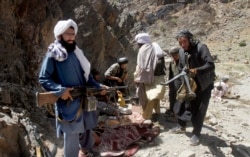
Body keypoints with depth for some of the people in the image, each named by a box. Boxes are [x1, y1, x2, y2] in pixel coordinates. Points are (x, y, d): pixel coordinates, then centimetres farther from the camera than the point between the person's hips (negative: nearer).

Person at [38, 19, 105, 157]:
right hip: (67, 102, -7)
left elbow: (86, 74, 15)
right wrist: (60, 90, -24)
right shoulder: (53, 54, -9)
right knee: (71, 133, 0)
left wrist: (97, 87, 6)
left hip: (84, 99, 7)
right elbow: (43, 78, -12)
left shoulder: (76, 52, 9)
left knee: (87, 127, 21)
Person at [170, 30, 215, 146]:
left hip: (205, 85, -5)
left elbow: (211, 65, -30)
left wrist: (197, 70, -45)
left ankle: (196, 134, 13)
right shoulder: (181, 51, -2)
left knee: (200, 110, 0)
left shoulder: (201, 48, -22)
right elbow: (181, 68, 9)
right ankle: (181, 126, 33)